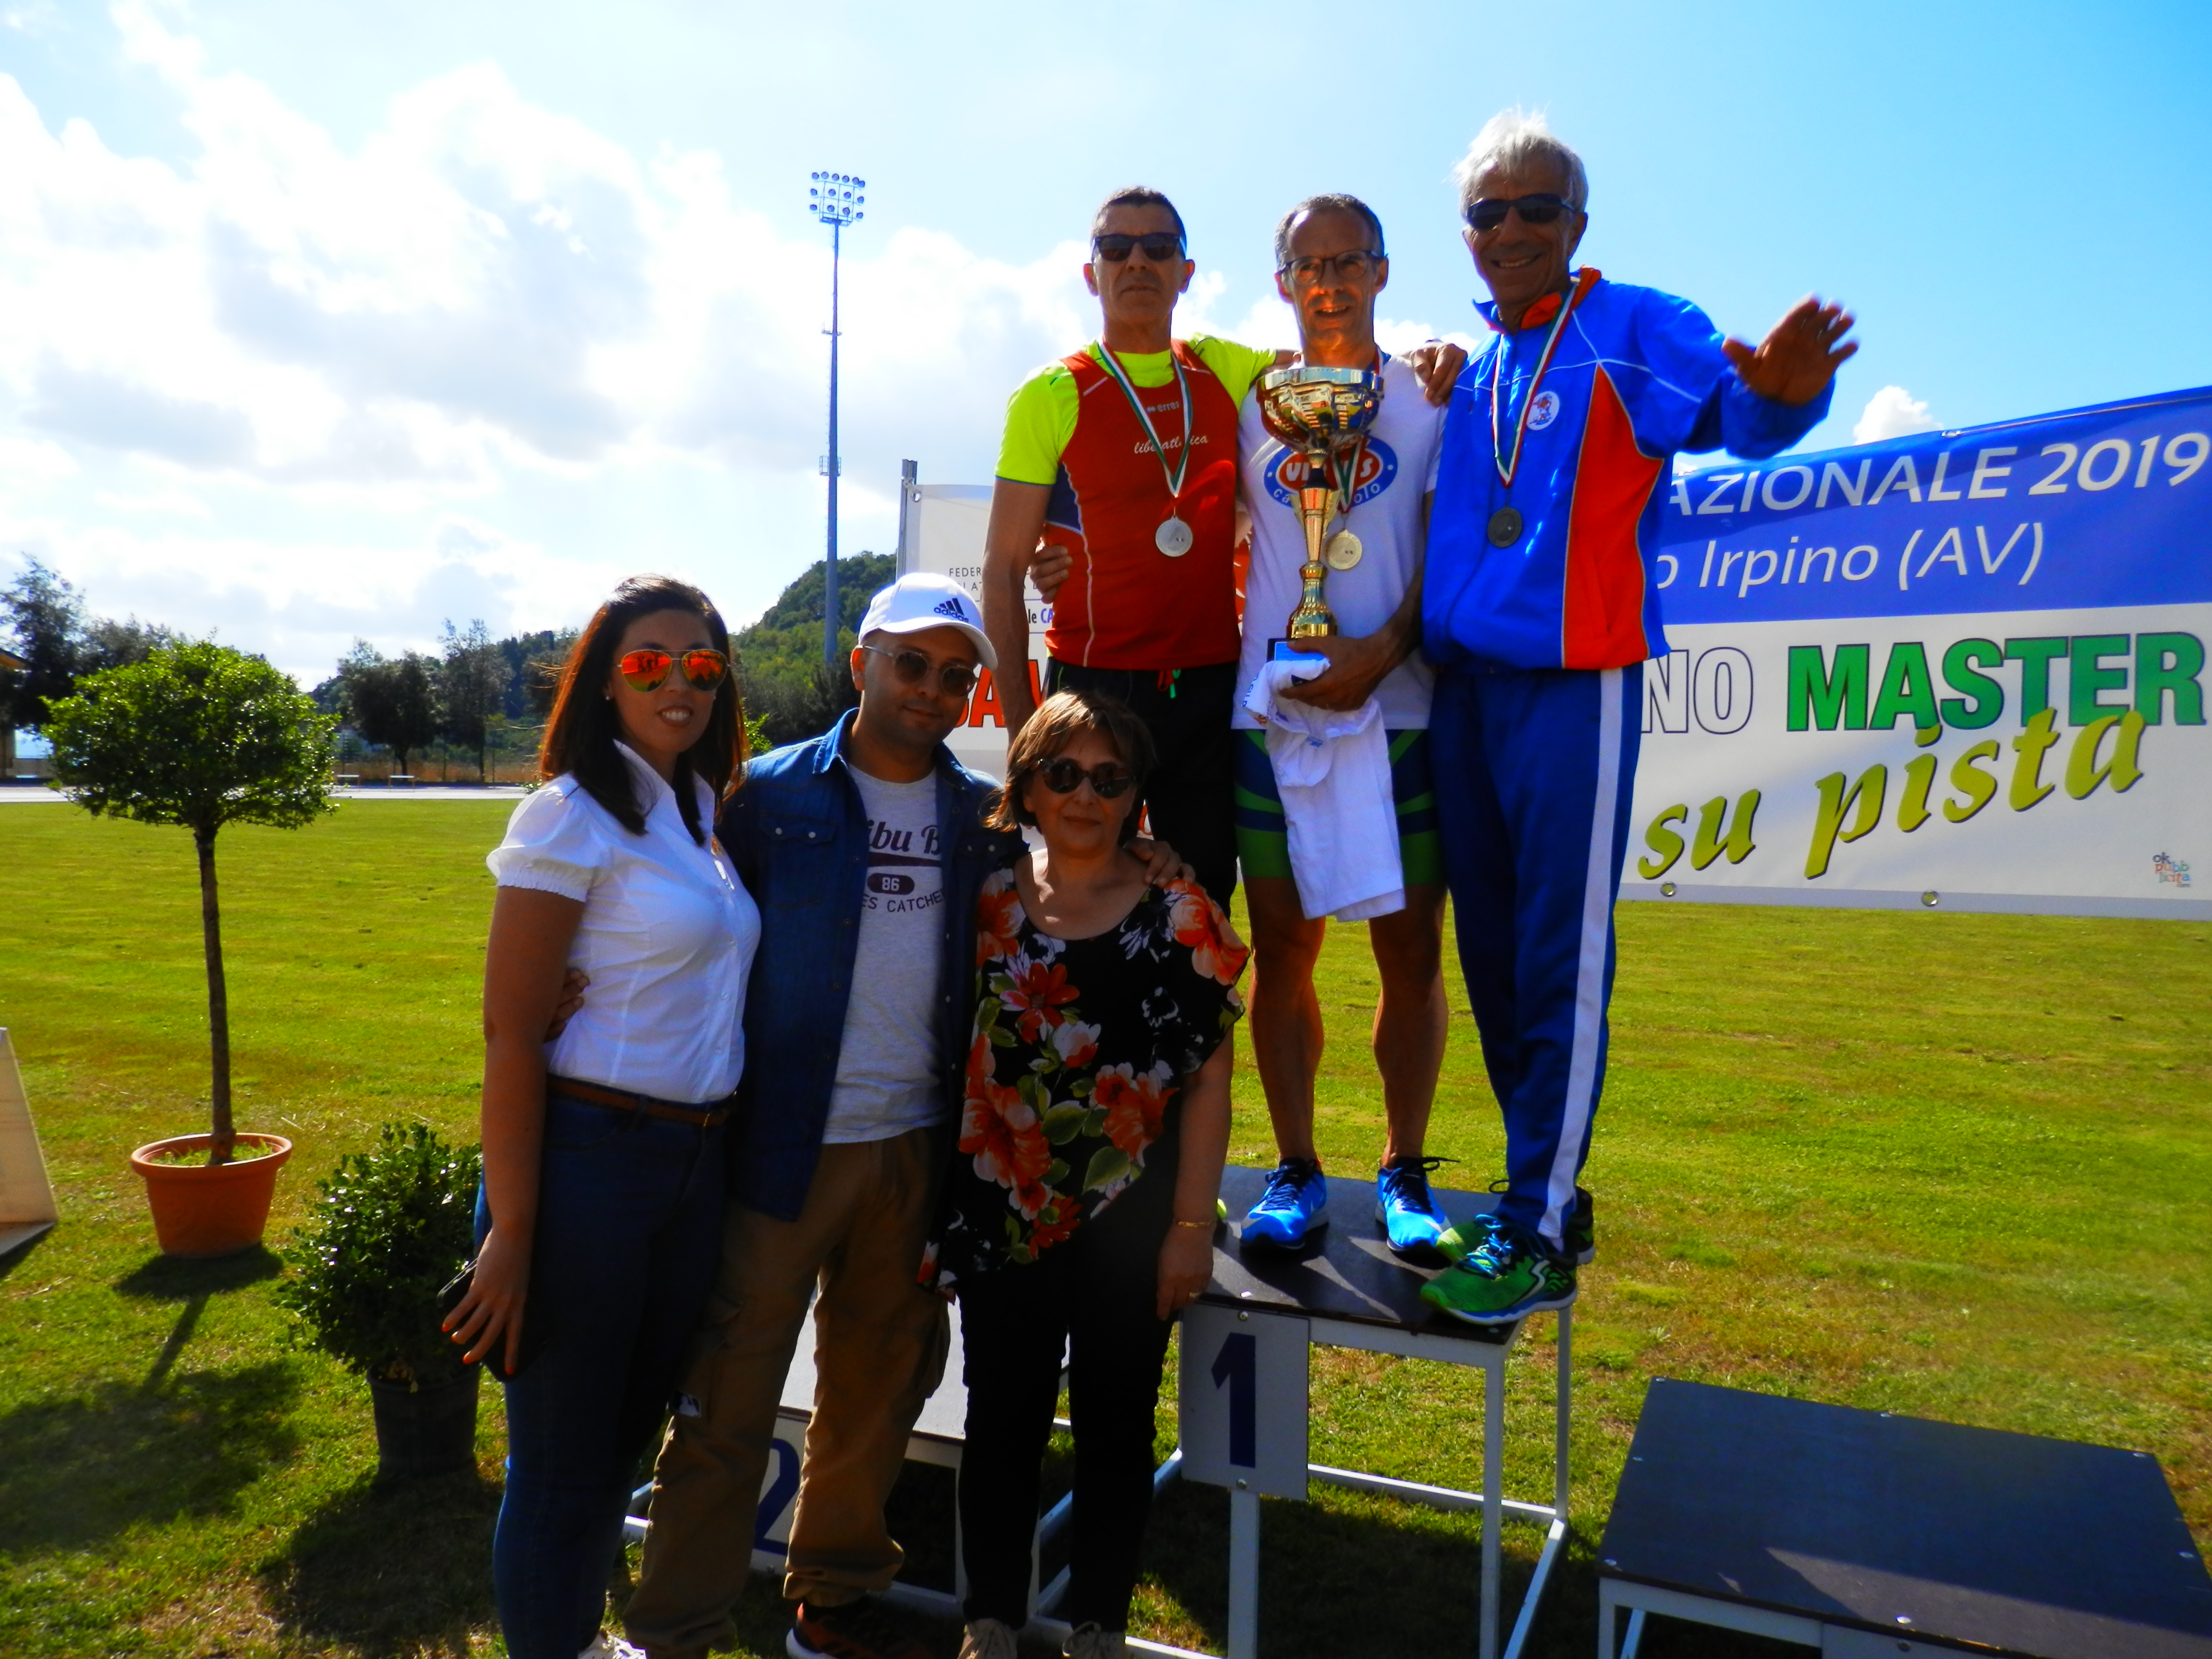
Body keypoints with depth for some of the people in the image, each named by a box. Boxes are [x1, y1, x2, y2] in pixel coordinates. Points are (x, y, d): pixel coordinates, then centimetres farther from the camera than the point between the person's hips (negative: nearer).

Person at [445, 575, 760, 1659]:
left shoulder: (703, 812, 10)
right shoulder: (572, 816, -12)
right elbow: (510, 1035, -15)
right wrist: (510, 1234, -18)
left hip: (695, 1163, 8)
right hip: (589, 1159, -7)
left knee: (629, 1432, 23)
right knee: (564, 1460, 9)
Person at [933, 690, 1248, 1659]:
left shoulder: (1182, 918, -6)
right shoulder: (987, 905, 1)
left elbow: (1208, 1082, -6)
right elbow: (954, 1058, 6)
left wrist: (1191, 1226, -8)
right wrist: (943, 1207, 4)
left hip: (1129, 1219, -2)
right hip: (1004, 1213, 2)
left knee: (1114, 1431, 13)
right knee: (1002, 1425, 14)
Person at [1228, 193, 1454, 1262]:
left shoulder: (1433, 398, 8)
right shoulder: (1247, 401, 14)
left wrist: (1385, 647, -15)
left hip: (1399, 708, -1)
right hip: (1271, 708, 2)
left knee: (1411, 949, 2)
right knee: (1282, 945, 3)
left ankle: (1403, 1171, 16)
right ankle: (1294, 1170, 15)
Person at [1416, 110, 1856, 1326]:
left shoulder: (1634, 328, 1)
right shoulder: (1463, 371, 17)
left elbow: (1733, 411, -18)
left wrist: (1781, 394, -40)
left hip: (1574, 685, -6)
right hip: (1460, 685, 6)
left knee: (1560, 965, -5)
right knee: (1492, 958, 11)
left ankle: (1537, 1236, 5)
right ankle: (1546, 1192, 25)